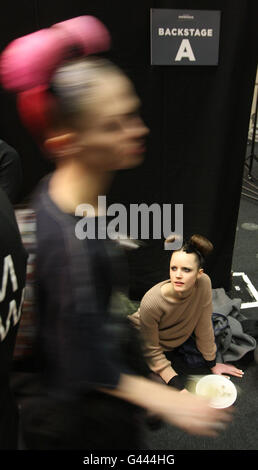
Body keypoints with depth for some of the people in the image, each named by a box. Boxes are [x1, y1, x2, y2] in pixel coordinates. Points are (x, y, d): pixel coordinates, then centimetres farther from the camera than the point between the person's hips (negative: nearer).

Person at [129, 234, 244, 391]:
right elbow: (151, 351, -23)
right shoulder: (151, 303, -38)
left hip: (178, 336, 4)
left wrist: (211, 363, -3)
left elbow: (204, 327, -15)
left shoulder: (203, 283, -31)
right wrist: (175, 382, -26)